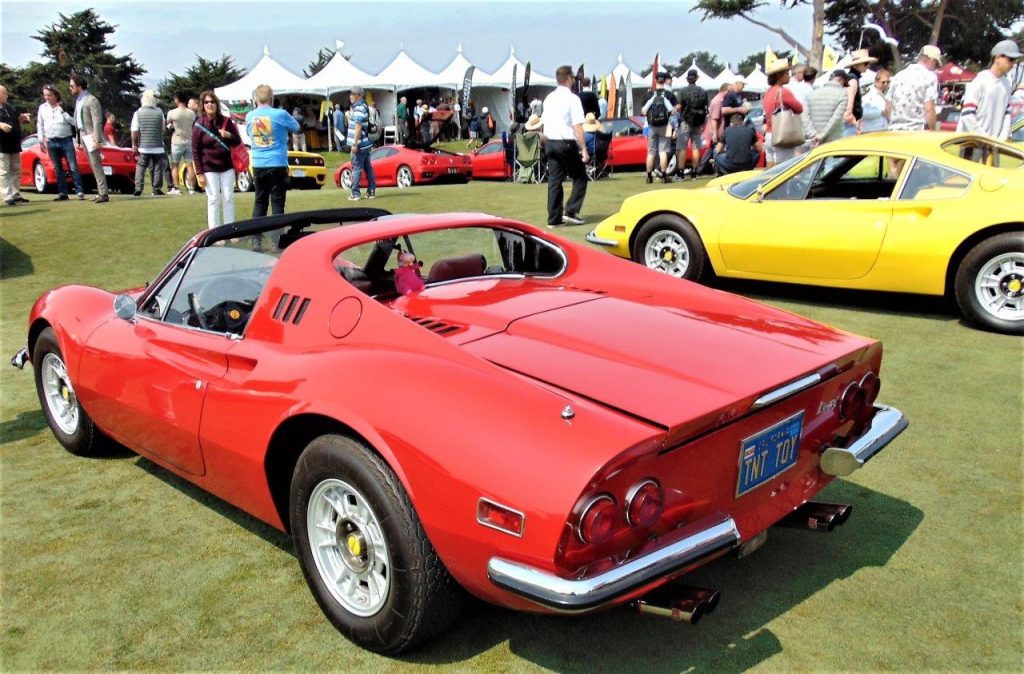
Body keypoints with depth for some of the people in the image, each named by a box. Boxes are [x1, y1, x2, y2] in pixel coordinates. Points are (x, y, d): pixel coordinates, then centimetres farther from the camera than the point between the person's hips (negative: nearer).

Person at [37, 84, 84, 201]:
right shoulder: (42, 108, 9)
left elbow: (74, 121, -7)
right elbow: (40, 125, 14)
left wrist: (64, 112, -17)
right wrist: (41, 141, 12)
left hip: (66, 140, -4)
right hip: (51, 142, 4)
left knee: (73, 167, -8)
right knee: (58, 169, 7)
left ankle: (79, 191, -8)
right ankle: (63, 193, 12)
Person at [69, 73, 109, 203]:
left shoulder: (91, 100, -10)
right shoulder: (78, 100, 17)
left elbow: (97, 121, -16)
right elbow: (77, 121, 18)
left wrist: (96, 139, -22)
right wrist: (78, 140, 17)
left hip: (91, 136, -9)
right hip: (83, 136, 9)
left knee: (96, 165, -10)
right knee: (94, 166, 8)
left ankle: (104, 194, -10)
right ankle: (101, 192, 11)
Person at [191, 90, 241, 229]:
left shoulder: (226, 121, 3)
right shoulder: (199, 125, -6)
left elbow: (238, 142, 9)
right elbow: (195, 151, -6)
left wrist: (229, 135, -13)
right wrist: (199, 173, -11)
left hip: (227, 167, 3)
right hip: (209, 169, -3)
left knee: (228, 198, 7)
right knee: (214, 200, -1)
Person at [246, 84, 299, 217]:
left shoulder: (250, 116, 3)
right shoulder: (280, 114, -10)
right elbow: (296, 127, 7)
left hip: (258, 165, 4)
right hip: (277, 164, -4)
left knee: (259, 202, 12)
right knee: (277, 202, -1)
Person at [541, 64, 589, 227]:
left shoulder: (549, 98, 10)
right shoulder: (572, 98, -10)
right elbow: (577, 126, -15)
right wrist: (584, 149, -13)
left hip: (551, 142, 7)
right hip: (567, 143, -6)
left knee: (554, 180, 8)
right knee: (580, 178, 7)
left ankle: (554, 218, 9)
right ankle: (570, 211, -2)